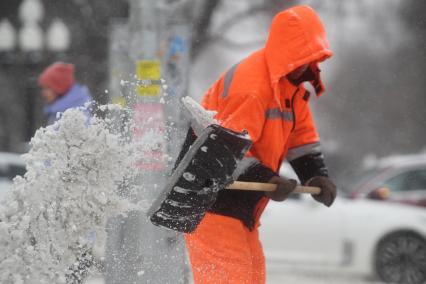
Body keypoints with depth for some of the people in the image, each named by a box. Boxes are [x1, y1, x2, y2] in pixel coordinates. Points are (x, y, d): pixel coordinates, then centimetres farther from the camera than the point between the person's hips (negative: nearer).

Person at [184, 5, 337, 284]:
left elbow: (302, 136, 15)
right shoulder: (250, 85, -23)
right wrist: (266, 180, -35)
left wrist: (317, 176, 0)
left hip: (241, 205, 11)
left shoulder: (291, 83, 11)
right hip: (210, 199, -11)